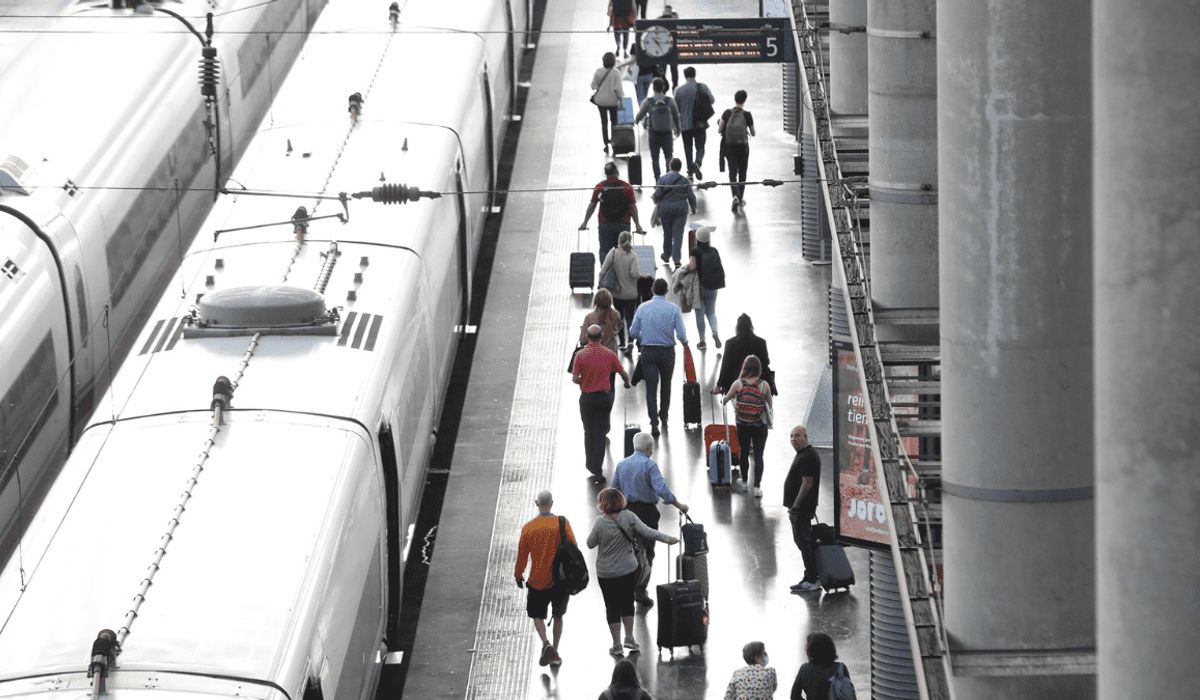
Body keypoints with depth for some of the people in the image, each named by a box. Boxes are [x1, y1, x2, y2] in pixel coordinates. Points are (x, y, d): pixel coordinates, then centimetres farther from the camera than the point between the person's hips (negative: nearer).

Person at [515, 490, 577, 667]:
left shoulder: (528, 528, -8)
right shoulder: (562, 523, -9)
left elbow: (522, 555, 0)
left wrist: (518, 575, 15)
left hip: (538, 580, -1)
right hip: (561, 579, 1)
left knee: (537, 614, 15)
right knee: (558, 616, 18)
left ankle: (546, 644, -9)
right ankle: (554, 653, 20)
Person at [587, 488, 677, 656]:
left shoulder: (600, 523, -18)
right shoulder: (629, 517, -11)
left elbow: (590, 544, -6)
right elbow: (647, 532, -8)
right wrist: (668, 539, 2)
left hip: (607, 573, -3)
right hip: (629, 569, 3)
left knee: (612, 607, 9)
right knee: (627, 603, 21)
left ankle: (617, 645, 13)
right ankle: (629, 639, 25)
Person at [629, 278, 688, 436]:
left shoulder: (642, 308, -4)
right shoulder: (673, 309, -9)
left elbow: (633, 332, 0)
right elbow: (681, 334, -10)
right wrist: (684, 341, 13)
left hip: (648, 352, 0)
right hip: (667, 352, 0)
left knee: (651, 388, -1)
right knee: (666, 385, 21)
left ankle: (654, 423, -12)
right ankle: (663, 416, 37)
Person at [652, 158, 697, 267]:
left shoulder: (662, 179, -6)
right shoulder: (685, 180, -7)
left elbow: (657, 195, -7)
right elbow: (691, 196, -3)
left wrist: (654, 199, 17)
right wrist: (693, 209, 12)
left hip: (665, 209, 1)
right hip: (681, 209, -1)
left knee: (667, 232, 17)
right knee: (678, 233, 0)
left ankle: (667, 255, 32)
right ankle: (676, 259, -7)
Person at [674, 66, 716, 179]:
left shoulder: (679, 90, -6)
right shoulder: (703, 87, -5)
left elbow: (676, 109, 1)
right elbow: (712, 101, 9)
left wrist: (676, 127, 13)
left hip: (685, 124, 0)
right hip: (700, 124, 0)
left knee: (688, 149, 12)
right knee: (700, 148, 5)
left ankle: (690, 172, 11)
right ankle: (697, 163, -25)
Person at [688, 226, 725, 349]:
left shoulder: (695, 252, -12)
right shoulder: (714, 251, -1)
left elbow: (692, 266, -26)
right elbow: (720, 268, -1)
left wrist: (688, 265, -4)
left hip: (699, 286, -3)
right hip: (712, 288, 3)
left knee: (700, 314, 8)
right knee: (711, 312, 17)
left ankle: (702, 341, 13)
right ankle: (715, 333, -8)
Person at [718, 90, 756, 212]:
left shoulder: (727, 113, -6)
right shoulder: (747, 115, -8)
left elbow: (719, 130, -4)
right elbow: (753, 134, -1)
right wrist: (750, 132, 21)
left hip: (729, 146, 0)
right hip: (743, 146, 0)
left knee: (732, 172, 1)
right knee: (742, 173, 16)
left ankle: (735, 196, -21)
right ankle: (741, 198, 23)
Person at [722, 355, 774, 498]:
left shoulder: (738, 384, -10)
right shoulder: (764, 385, -11)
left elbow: (725, 399, 2)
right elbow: (769, 404, 0)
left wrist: (723, 399, 26)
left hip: (743, 425, 1)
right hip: (760, 426, -1)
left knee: (744, 454, 18)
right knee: (758, 456, 4)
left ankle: (744, 482, 34)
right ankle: (757, 486, -4)